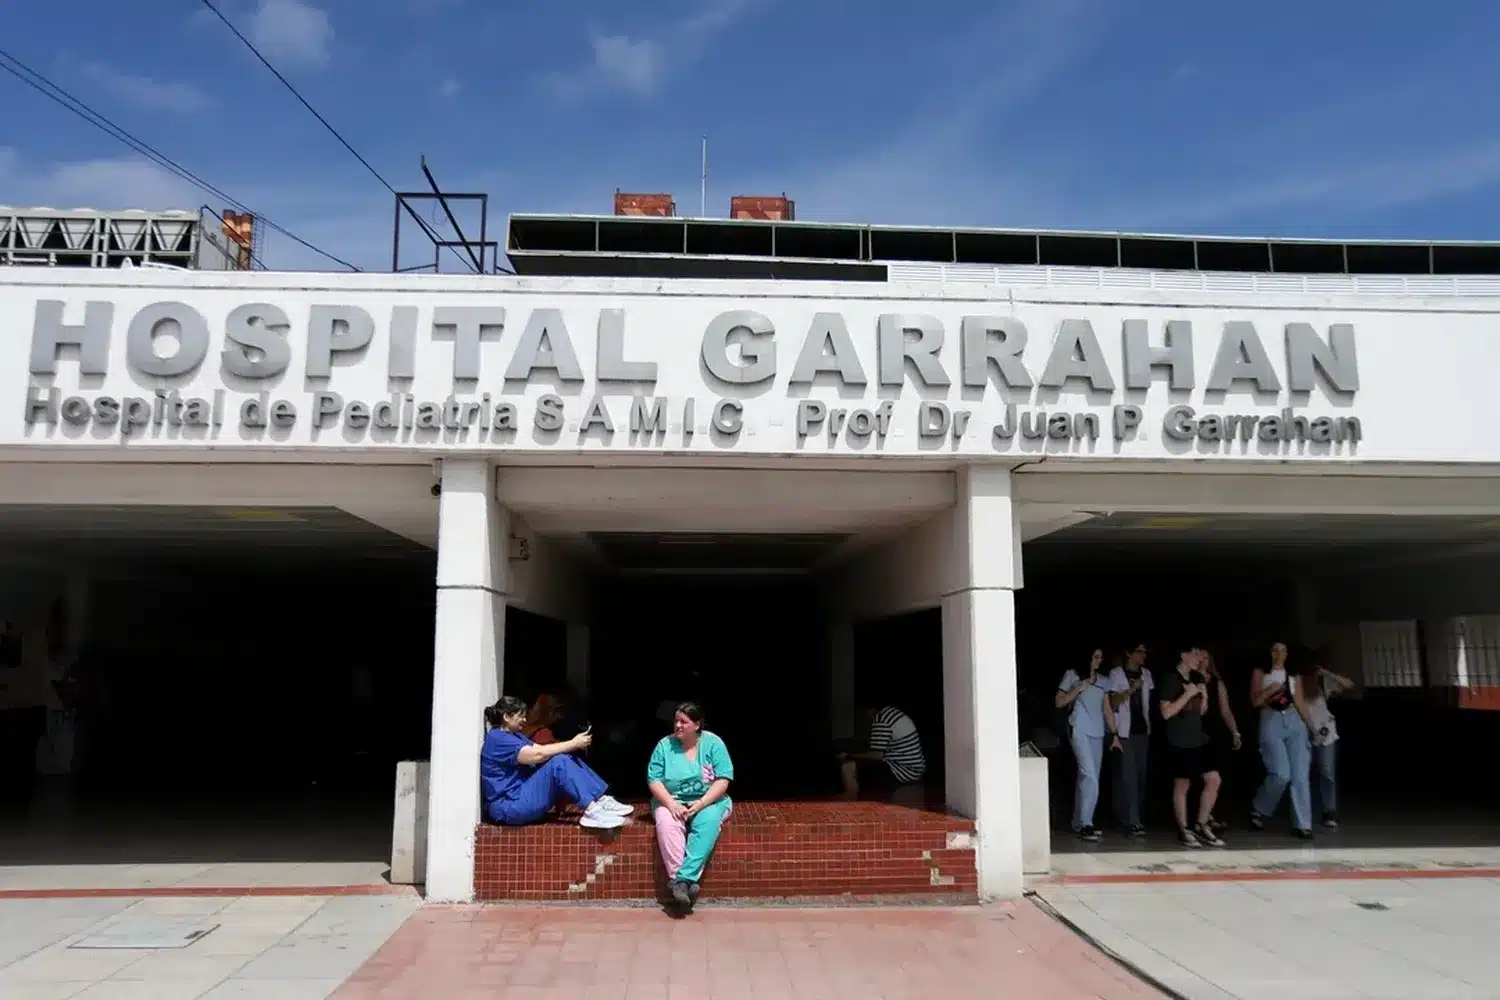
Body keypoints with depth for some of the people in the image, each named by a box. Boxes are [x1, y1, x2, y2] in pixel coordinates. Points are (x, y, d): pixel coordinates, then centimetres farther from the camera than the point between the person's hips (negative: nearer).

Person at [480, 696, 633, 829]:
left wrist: (573, 744, -5)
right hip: (509, 807, -10)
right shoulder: (498, 739, -14)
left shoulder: (513, 735, 20)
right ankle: (591, 811, -28)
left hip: (522, 795, 10)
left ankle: (602, 800, -9)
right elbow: (538, 754, -22)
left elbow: (540, 750, 10)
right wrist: (573, 744, -16)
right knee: (559, 763, -25)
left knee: (568, 759, -2)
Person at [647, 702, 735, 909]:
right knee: (666, 823, -33)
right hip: (672, 801, 1)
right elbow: (654, 779, -4)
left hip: (708, 801, -1)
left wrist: (701, 803, -21)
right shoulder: (665, 745, 0)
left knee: (707, 823, -35)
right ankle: (679, 880, -37)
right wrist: (671, 804, -20)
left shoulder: (713, 743, -3)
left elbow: (723, 780, -9)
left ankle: (683, 879, -40)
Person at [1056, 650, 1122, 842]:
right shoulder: (1072, 674, 2)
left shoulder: (1103, 680, 16)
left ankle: (1079, 823, 16)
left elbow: (1107, 709, 16)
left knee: (1087, 778, 7)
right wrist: (1080, 687, -10)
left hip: (1098, 732, 5)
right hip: (1079, 730, -5)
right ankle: (1085, 824, -14)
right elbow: (1058, 702, 0)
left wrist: (1113, 734, 9)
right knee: (1090, 776, -16)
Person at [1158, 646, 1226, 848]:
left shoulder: (1197, 678, 11)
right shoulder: (1170, 680, -11)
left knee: (1214, 780, 3)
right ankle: (1184, 830, 12)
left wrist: (1204, 695, -1)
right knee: (1182, 785, 1)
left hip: (1199, 738, 7)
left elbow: (1202, 712, 18)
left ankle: (1201, 825, 15)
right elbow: (1166, 713, -18)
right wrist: (1188, 694, -17)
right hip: (1180, 742, -7)